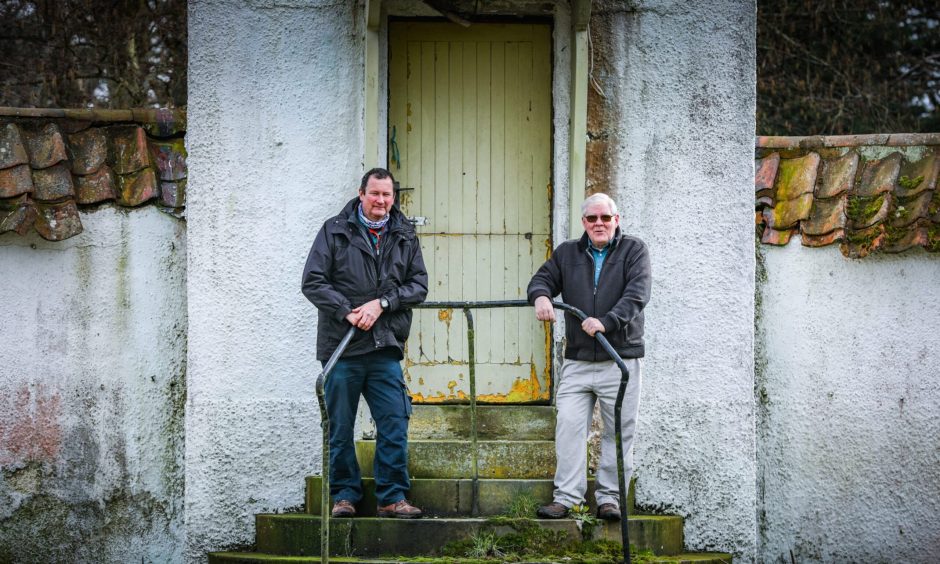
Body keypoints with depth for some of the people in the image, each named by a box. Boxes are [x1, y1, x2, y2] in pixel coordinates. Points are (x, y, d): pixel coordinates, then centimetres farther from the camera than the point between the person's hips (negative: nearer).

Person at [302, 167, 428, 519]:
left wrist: (382, 303, -9)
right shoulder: (335, 231, 3)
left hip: (386, 348, 2)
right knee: (340, 427, 4)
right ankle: (344, 495, 15)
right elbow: (313, 282, -2)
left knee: (394, 424, -3)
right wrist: (348, 312, -12)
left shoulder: (404, 236, 12)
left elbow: (419, 285, 7)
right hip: (341, 346, -2)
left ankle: (392, 497, 4)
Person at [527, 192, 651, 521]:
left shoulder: (634, 251, 3)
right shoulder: (567, 253, 14)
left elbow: (636, 294, -9)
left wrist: (606, 322, -24)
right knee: (568, 426, -6)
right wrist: (541, 296, -12)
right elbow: (543, 278, 14)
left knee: (618, 432, 2)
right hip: (577, 361, 2)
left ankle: (609, 497, 11)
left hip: (620, 360, -2)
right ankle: (566, 496, -2)